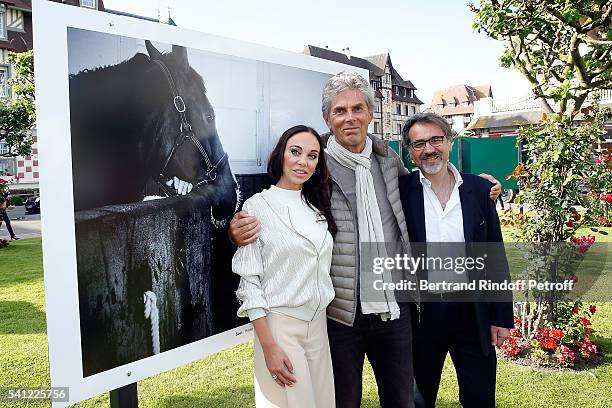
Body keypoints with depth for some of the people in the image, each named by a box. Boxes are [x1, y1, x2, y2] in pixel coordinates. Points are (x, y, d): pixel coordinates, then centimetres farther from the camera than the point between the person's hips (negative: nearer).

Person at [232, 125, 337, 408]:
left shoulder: (318, 209, 9)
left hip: (319, 323, 6)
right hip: (279, 325, -5)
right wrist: (269, 347, -13)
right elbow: (248, 281, -10)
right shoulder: (257, 206, -8)